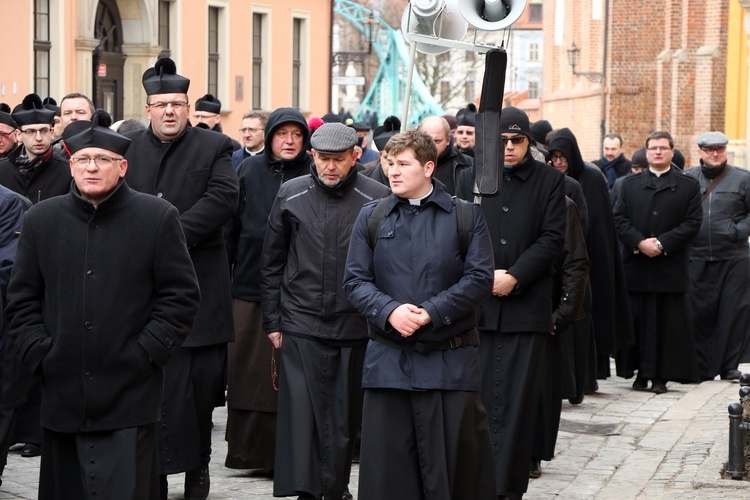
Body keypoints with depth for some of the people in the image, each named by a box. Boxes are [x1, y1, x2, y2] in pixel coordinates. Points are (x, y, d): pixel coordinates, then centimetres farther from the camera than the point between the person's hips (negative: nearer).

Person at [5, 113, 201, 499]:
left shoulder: (158, 217, 2)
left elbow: (181, 296, 0)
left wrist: (145, 353, -8)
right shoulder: (41, 220, 10)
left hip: (130, 401, -3)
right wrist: (38, 353, -1)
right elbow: (22, 299, 11)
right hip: (61, 396, 3)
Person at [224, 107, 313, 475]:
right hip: (250, 285, 3)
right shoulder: (249, 171, 9)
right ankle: (251, 451, 12)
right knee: (248, 369, 3)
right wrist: (225, 274, 8)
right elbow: (232, 227, 12)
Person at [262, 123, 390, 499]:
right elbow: (271, 262, 10)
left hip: (354, 328, 0)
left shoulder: (377, 199, -2)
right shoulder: (290, 195, 4)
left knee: (345, 415, 8)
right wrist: (272, 320, 7)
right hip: (300, 324, 0)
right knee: (301, 410, -7)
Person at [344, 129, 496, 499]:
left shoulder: (466, 216, 3)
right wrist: (390, 311, -15)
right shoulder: (371, 217, 9)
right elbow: (355, 280, 3)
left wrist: (431, 312, -16)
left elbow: (479, 278, -5)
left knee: (455, 465, 3)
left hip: (450, 360, -2)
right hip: (388, 359, 2)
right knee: (387, 468, 4)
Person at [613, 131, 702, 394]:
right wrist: (639, 242, -11)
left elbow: (693, 222, -2)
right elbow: (619, 218, 5)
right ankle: (641, 373, 9)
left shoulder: (688, 185, 6)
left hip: (670, 266, -2)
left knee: (668, 322, -1)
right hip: (636, 265, 2)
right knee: (638, 320, 2)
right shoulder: (630, 184, 13)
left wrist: (662, 243, -12)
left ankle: (662, 376, 3)